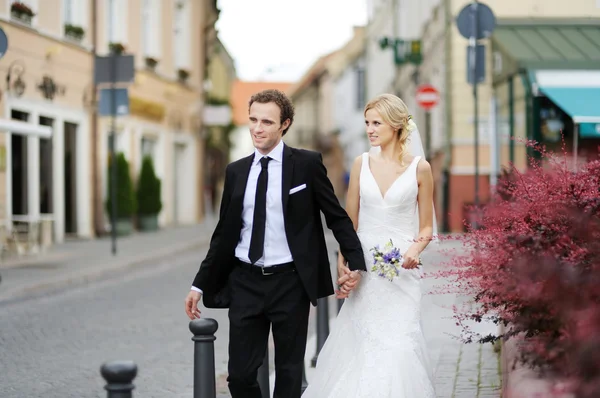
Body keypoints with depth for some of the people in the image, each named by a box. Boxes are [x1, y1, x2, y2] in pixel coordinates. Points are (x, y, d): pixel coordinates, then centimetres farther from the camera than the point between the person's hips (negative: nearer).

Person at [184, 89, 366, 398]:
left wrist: (356, 262, -6)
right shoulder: (236, 172, 8)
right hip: (245, 283, 3)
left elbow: (337, 217, 2)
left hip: (290, 283, -3)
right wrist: (200, 285, 10)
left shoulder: (307, 164, -3)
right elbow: (224, 234, 12)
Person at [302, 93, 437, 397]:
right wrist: (342, 267, 1)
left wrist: (414, 250, -15)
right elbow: (349, 223, 9)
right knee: (358, 346, 0)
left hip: (402, 270, -2)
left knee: (397, 345, -9)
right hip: (364, 269, 2)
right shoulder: (362, 164, 5)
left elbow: (426, 226, 5)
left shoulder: (419, 168, -1)